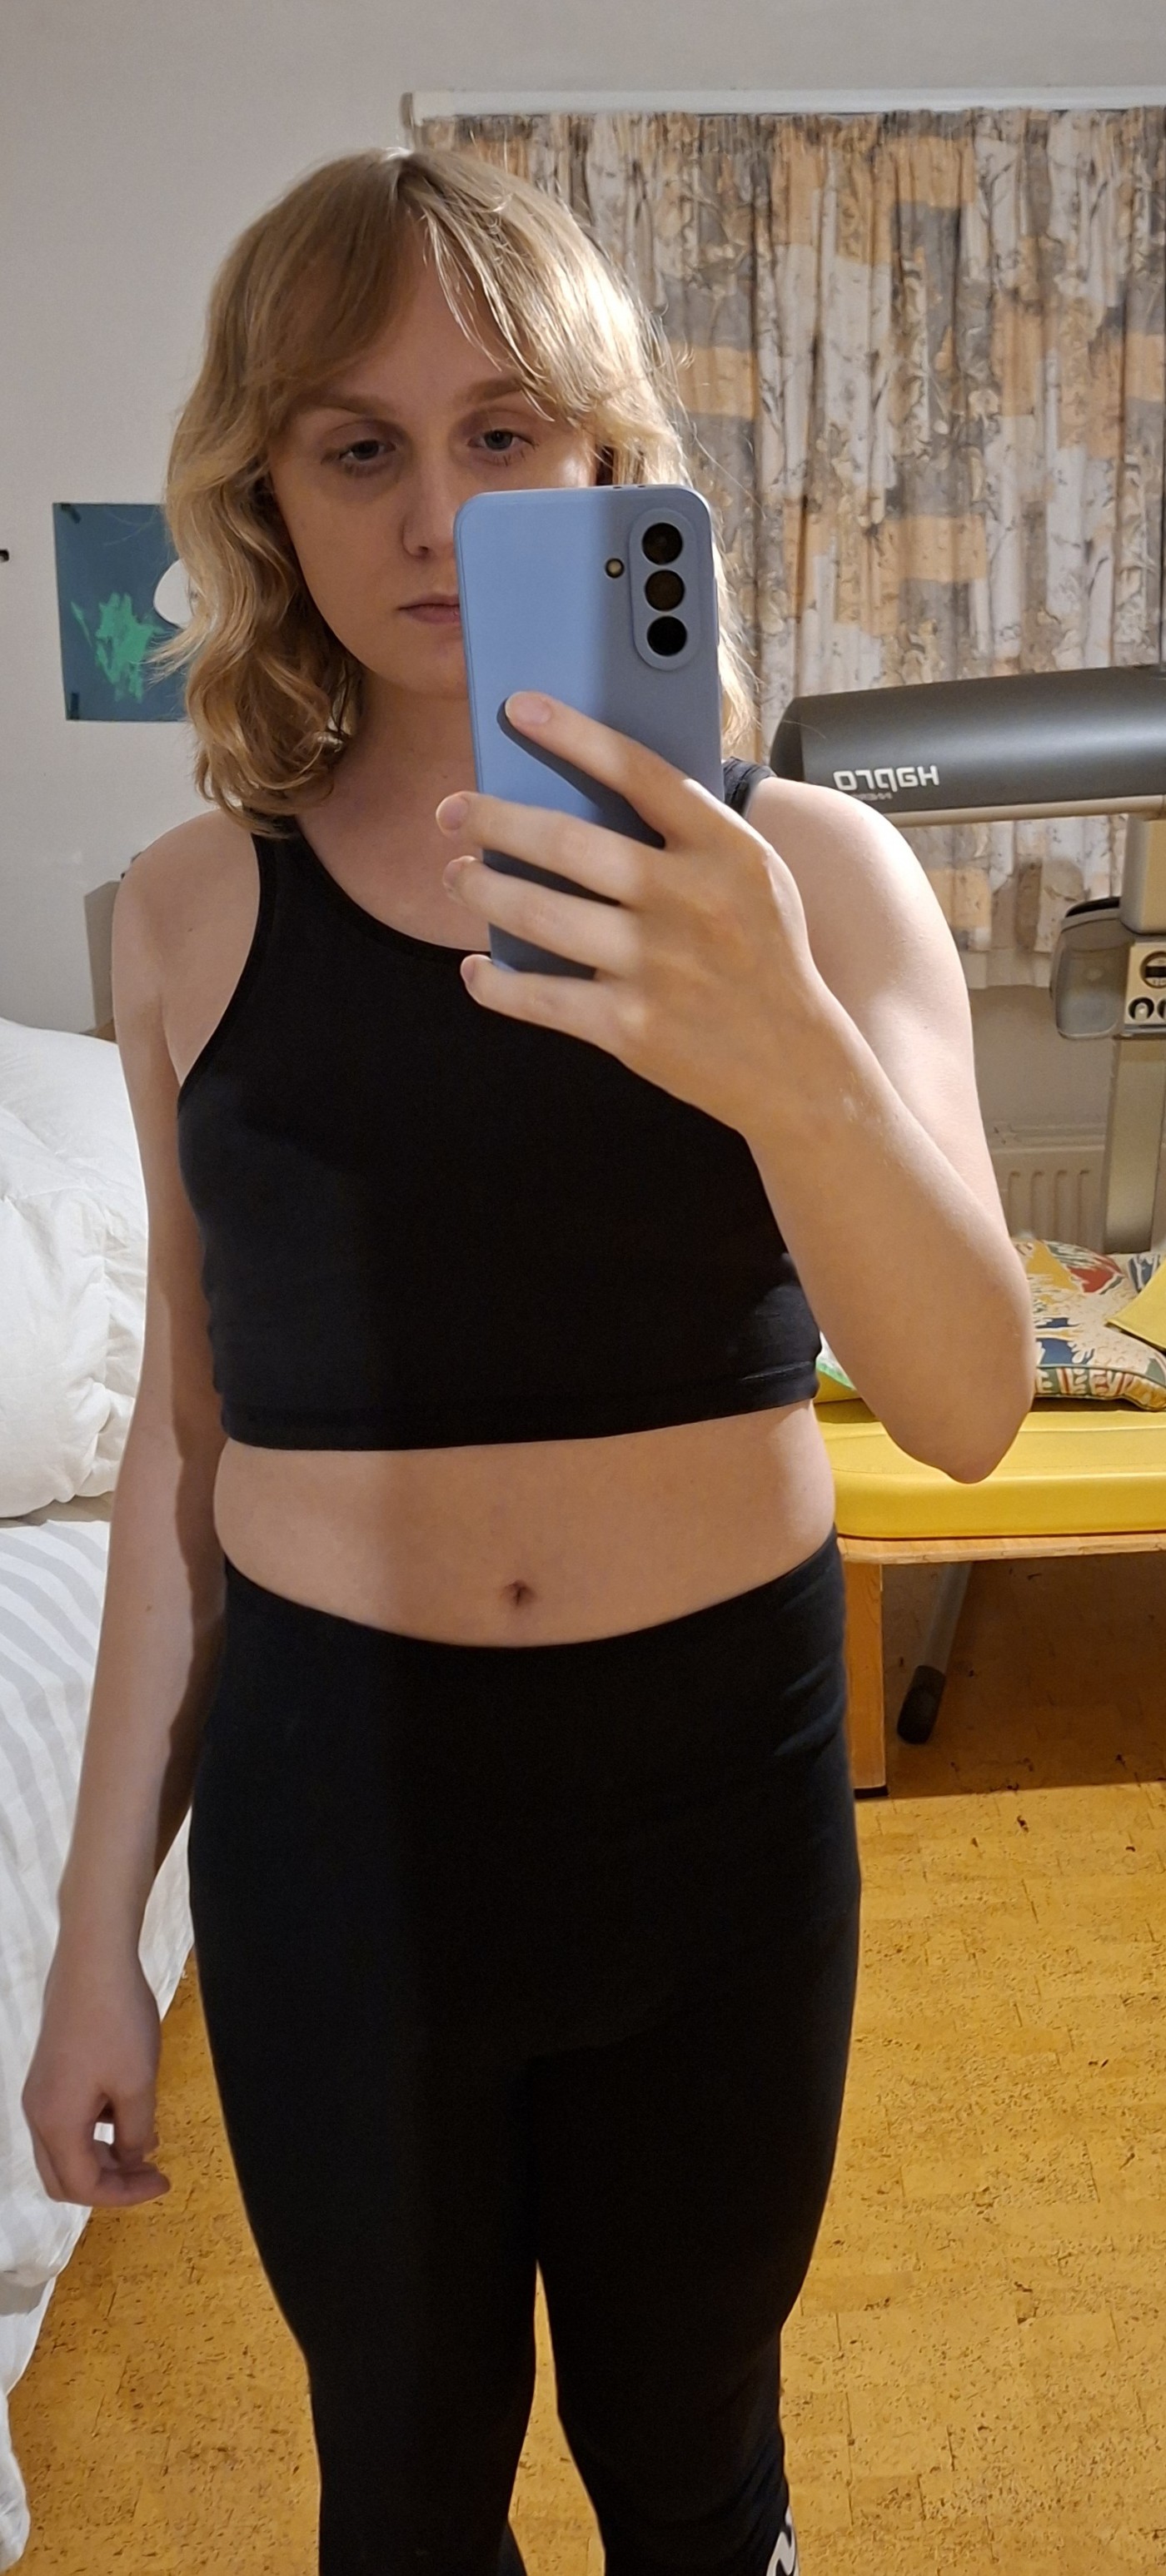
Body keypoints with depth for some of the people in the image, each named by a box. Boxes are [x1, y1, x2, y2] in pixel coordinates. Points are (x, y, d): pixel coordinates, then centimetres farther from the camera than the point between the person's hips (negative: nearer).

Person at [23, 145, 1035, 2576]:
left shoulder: (805, 867, -7)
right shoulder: (197, 909, -3)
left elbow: (970, 1409, -17)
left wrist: (798, 1068, -38)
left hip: (717, 1771, 0)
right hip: (334, 1795, 1)